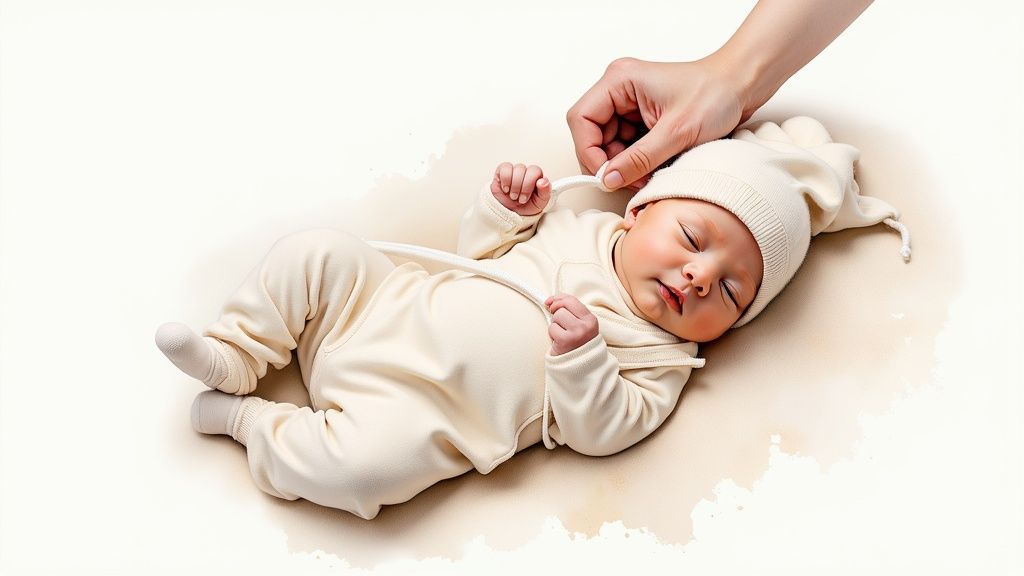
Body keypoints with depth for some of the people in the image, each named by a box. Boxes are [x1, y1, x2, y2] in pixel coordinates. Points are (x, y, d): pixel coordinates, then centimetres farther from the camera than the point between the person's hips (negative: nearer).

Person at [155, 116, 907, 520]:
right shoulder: (576, 227, 10)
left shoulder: (659, 357, -1)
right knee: (317, 251, -10)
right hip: (393, 303, 5)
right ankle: (234, 355, 5)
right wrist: (509, 205, -1)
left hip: (417, 407, -4)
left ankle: (253, 421, -6)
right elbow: (480, 248, 18)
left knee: (374, 461, -31)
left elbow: (599, 431, -12)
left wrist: (580, 356, -28)